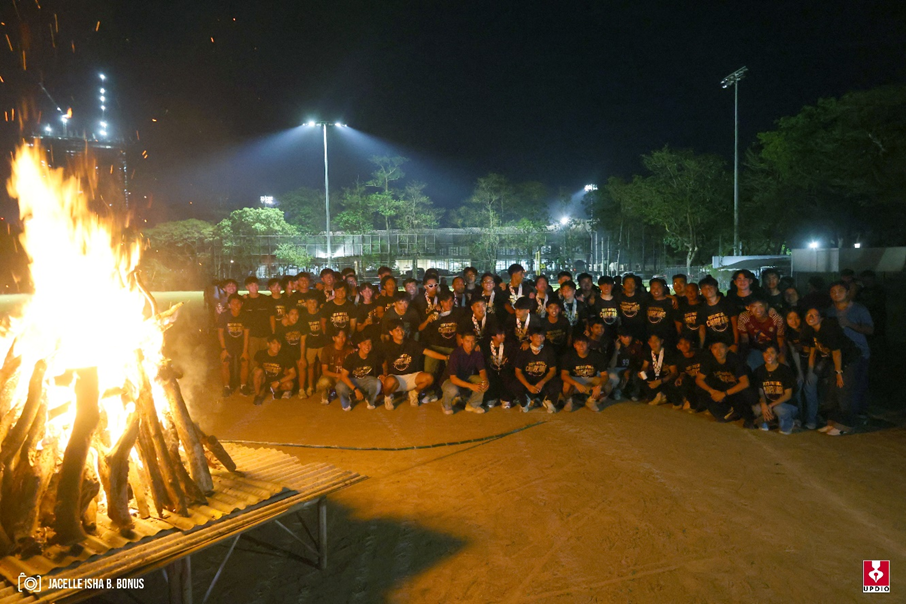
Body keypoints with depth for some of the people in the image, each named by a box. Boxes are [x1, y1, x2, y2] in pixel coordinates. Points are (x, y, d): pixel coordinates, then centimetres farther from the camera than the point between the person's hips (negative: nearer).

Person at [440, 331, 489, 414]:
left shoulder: (477, 353, -12)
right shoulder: (455, 354, -28)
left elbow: (482, 370, -5)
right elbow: (453, 378, -30)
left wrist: (485, 381, -29)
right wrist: (471, 386, -42)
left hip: (467, 378, 5)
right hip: (450, 380, -5)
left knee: (483, 383, -21)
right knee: (452, 390, -38)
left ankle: (472, 405, 3)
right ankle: (446, 406, -2)